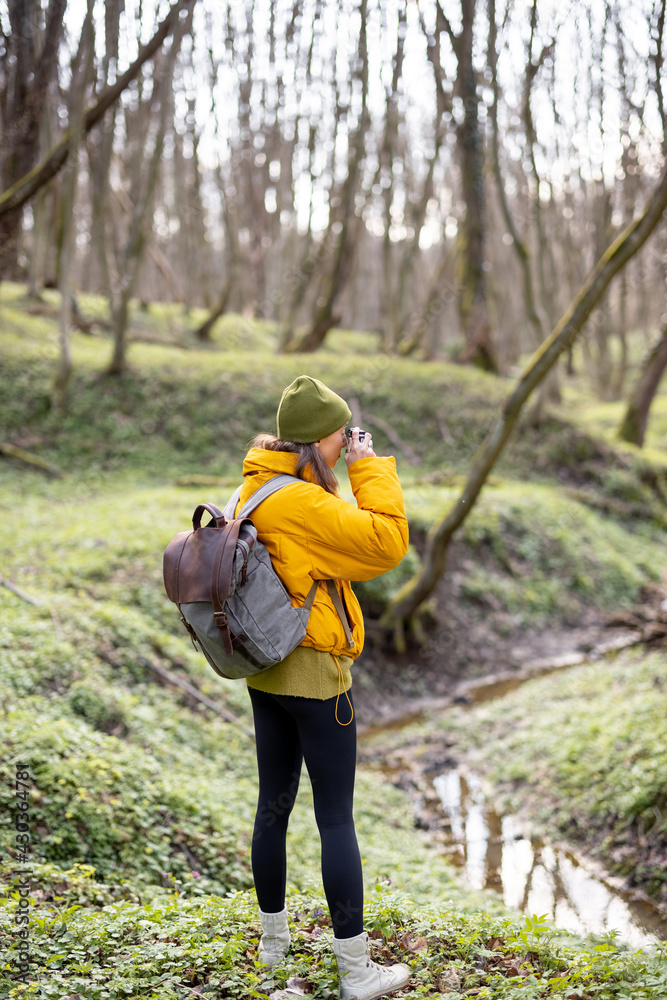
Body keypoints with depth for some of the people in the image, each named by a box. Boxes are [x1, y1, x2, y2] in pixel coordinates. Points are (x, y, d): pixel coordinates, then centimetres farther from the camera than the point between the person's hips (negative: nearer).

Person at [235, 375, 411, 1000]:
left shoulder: (257, 489, 7)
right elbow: (385, 541, -23)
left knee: (273, 807, 18)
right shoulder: (301, 503, -22)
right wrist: (369, 469, -15)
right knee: (336, 819, -1)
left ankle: (273, 940, 32)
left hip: (266, 673, 9)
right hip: (315, 674, -9)